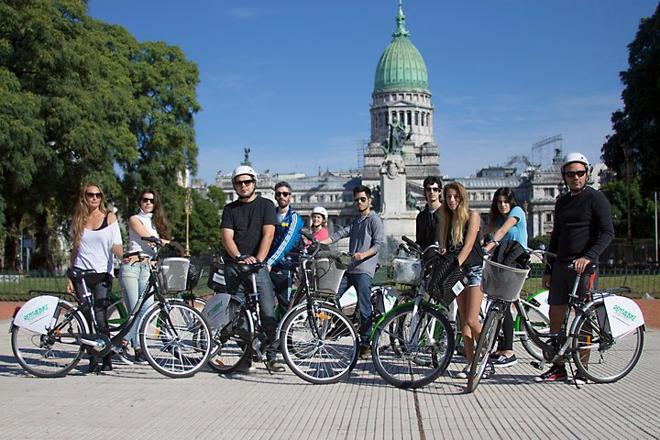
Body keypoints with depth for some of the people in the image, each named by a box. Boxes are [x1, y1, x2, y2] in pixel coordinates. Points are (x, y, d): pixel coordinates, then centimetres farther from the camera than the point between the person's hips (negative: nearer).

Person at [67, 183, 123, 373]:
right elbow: (75, 250, 16)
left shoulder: (109, 217, 6)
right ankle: (93, 360, 7)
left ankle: (107, 359, -2)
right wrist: (70, 277, 11)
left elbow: (116, 245, -1)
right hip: (81, 274, 2)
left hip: (102, 274, -2)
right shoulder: (78, 220, 12)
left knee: (100, 318, -11)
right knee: (87, 318, 0)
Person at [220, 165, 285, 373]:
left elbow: (268, 234, -4)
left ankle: (272, 356, -1)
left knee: (268, 313, -9)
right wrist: (240, 257, -18)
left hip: (258, 265, -2)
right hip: (234, 266, 2)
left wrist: (258, 259, -17)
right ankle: (246, 356, 9)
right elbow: (227, 237, 0)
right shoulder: (230, 209, 12)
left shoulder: (266, 205, 7)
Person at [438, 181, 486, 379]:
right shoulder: (446, 220, 10)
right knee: (463, 321, 5)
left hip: (474, 270, -6)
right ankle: (470, 363, 9)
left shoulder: (472, 216, -6)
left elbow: (468, 245, -16)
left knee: (472, 320, -13)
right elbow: (443, 248, 5)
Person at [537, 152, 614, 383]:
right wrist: (548, 270, 16)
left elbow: (607, 232, -10)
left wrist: (588, 257, -22)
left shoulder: (595, 198, -3)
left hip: (583, 266, -6)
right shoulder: (562, 202, 16)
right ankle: (558, 367, 14)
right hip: (561, 265, 7)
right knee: (555, 316, 6)